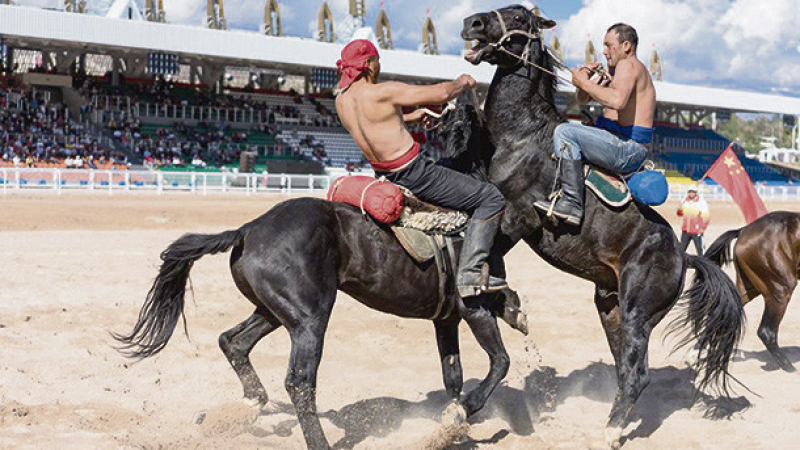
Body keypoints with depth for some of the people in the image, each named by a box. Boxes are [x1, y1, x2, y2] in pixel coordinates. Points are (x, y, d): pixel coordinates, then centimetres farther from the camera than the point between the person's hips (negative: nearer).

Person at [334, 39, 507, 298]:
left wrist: (408, 118, 24)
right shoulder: (383, 92, -21)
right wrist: (463, 82, 3)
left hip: (384, 177, 9)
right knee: (491, 199, -3)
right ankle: (469, 274, -10)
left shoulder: (341, 100, 2)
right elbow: (442, 93, -18)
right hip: (414, 175, -9)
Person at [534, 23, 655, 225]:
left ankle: (572, 203, -29)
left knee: (565, 132, -24)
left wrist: (585, 82, -21)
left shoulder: (628, 65, -11)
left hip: (626, 150, -11)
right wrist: (586, 77, 2)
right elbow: (583, 99, 23)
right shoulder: (617, 69, 21)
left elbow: (617, 101, -33)